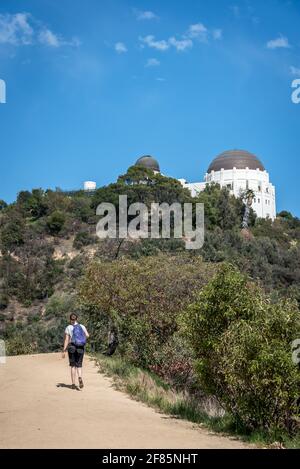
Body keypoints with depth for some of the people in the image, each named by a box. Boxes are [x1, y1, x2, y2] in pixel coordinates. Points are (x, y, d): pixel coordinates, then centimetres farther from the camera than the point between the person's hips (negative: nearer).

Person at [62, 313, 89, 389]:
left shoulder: (68, 328, -2)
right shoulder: (82, 326, 4)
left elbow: (66, 340, -6)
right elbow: (87, 335, -8)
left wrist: (64, 351, -4)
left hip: (72, 348, -1)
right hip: (80, 348, 1)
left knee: (73, 366, 10)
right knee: (79, 365, 10)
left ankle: (73, 384, 7)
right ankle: (80, 377, -20)